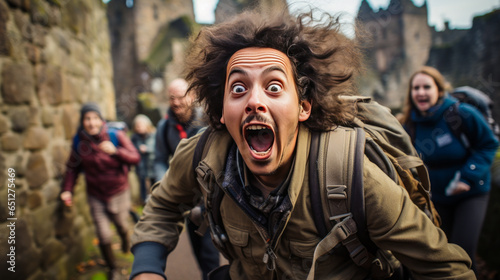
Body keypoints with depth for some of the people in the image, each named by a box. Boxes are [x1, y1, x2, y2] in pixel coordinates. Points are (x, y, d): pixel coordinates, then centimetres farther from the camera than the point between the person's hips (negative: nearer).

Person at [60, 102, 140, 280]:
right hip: (96, 197, 1)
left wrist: (115, 151, -36)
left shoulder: (116, 136, -16)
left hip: (119, 193, 0)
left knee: (122, 226, 20)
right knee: (104, 237, -2)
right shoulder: (79, 141, -9)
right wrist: (67, 189, -7)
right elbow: (72, 167, 3)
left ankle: (125, 239, 61)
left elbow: (135, 158, -21)